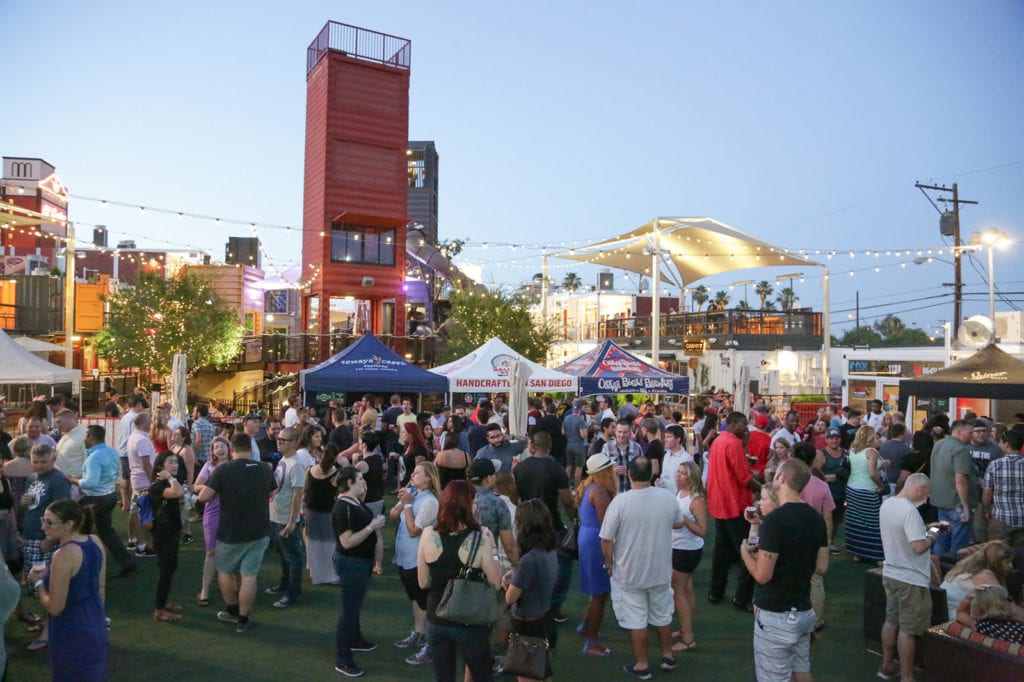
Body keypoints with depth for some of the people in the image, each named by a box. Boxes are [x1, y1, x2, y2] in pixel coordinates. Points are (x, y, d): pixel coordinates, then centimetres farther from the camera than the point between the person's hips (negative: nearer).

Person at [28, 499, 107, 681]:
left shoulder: (63, 556, -27)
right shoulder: (95, 542, -5)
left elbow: (55, 608, -21)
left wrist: (39, 582, -7)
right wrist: (94, 615, 19)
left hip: (72, 631, -7)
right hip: (95, 624, 7)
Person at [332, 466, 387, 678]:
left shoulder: (357, 503, 5)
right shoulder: (343, 508, -24)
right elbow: (347, 542, -29)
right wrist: (372, 527, -26)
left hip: (362, 561, 10)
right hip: (350, 564, -10)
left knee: (355, 605, 25)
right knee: (349, 610, -2)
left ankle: (355, 640, 43)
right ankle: (342, 660, 7)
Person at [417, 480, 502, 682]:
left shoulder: (428, 535, -11)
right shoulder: (481, 539, -19)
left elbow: (423, 583, -2)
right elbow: (496, 584, -12)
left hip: (436, 620, 2)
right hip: (471, 622, -2)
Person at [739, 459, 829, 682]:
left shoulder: (774, 520, -23)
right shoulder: (816, 518, 1)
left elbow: (762, 575, -22)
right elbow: (821, 568, 7)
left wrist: (745, 552, -4)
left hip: (776, 615, -7)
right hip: (804, 611, 7)